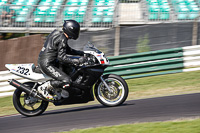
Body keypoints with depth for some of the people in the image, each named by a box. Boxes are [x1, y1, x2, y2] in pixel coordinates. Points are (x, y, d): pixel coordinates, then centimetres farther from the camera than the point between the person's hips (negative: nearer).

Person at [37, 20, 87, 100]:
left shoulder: (58, 34, 15)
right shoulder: (62, 39, -15)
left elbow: (67, 49, 28)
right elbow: (62, 57, -21)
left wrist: (80, 53, 20)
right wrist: (77, 61, -21)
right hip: (47, 65, -10)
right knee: (66, 81, -20)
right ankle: (43, 88, -11)